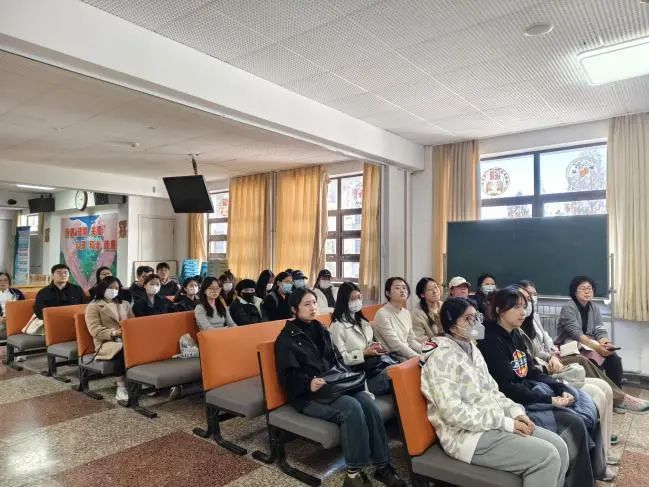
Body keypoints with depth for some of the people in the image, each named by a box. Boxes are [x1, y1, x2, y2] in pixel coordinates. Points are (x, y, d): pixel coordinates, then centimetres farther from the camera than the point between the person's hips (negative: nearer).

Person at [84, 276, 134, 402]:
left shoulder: (125, 304, 24)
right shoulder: (93, 306, 7)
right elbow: (95, 330, -6)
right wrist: (113, 333, -23)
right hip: (106, 342, -4)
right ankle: (121, 386, -27)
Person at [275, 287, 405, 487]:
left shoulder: (321, 330, 17)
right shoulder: (287, 338, -2)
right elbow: (288, 376, -10)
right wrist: (309, 384, -29)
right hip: (306, 395, -5)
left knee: (367, 402, -23)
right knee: (351, 407, -31)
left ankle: (383, 466, -15)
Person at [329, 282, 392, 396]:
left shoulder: (362, 321, 20)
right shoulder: (337, 326, -4)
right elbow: (341, 358, -9)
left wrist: (375, 347, 5)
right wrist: (364, 353, -16)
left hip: (376, 360, 7)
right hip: (359, 369, -7)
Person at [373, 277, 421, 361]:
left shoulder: (406, 313, 12)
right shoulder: (382, 314, -12)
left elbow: (411, 340, 13)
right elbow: (395, 344, -17)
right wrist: (418, 357, -21)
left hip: (407, 353, 8)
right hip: (391, 357, -7)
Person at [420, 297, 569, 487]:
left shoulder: (472, 349, 10)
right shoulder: (442, 356, -19)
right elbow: (453, 412, -24)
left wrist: (515, 411, -3)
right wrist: (505, 423, -20)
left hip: (493, 422, 9)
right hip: (467, 434, -9)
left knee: (559, 446, 0)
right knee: (546, 457, -16)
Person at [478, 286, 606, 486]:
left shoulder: (515, 335, 8)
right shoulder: (491, 341, -20)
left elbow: (532, 371, 12)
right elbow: (507, 389, -22)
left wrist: (561, 388, -4)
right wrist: (550, 400, -21)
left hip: (529, 389, 10)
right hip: (513, 403, -10)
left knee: (584, 399, 5)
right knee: (573, 424, -17)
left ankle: (594, 468, 16)